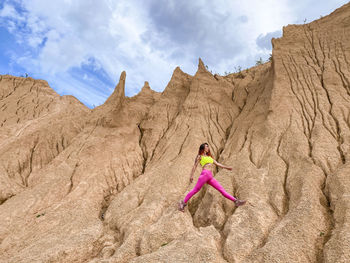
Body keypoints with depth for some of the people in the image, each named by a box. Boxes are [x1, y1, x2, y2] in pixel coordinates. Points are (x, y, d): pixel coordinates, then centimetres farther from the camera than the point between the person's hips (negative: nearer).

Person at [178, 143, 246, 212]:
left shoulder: (209, 157, 30)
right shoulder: (199, 156, 13)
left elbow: (217, 164, 34)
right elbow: (195, 166, 7)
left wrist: (226, 167, 35)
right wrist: (191, 175, -2)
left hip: (210, 176, 6)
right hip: (204, 174, -6)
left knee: (221, 189, 1)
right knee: (196, 189, -15)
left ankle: (235, 200, -2)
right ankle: (183, 202, -9)